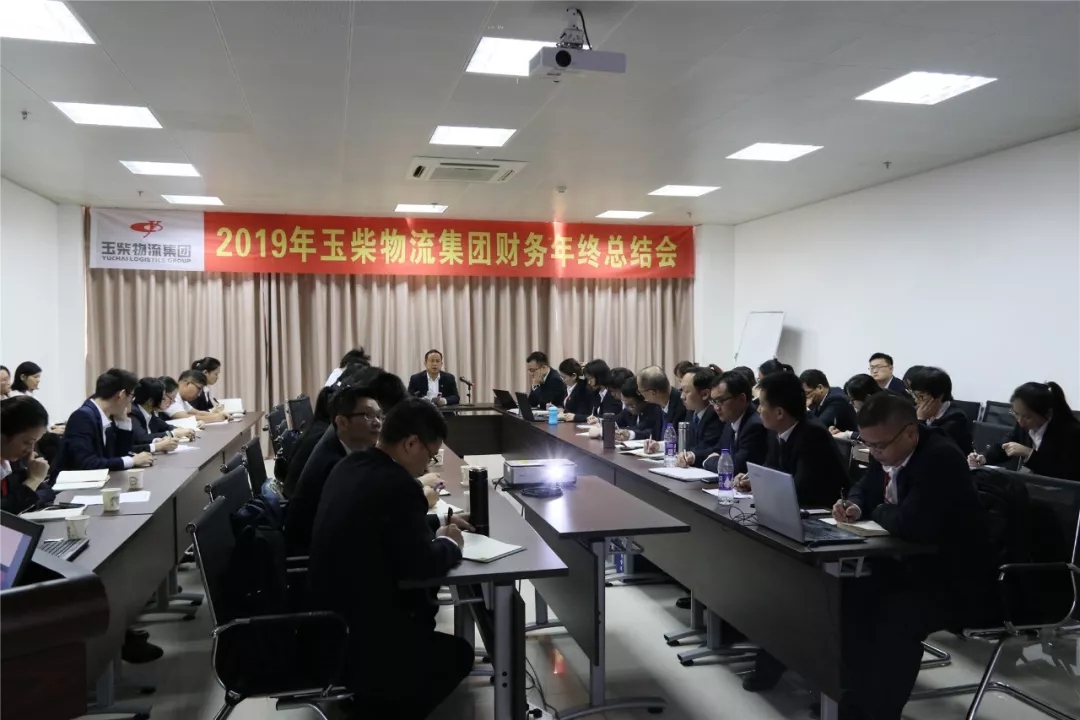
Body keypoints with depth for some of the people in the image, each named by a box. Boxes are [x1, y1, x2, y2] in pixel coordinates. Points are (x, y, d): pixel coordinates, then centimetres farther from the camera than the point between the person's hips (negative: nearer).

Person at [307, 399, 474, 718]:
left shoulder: (350, 466, 4)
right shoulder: (398, 484, -24)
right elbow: (422, 564, -22)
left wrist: (438, 523, 19)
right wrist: (450, 543, -2)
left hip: (327, 614, 9)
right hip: (351, 636, -8)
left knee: (421, 606, 26)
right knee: (458, 654, 10)